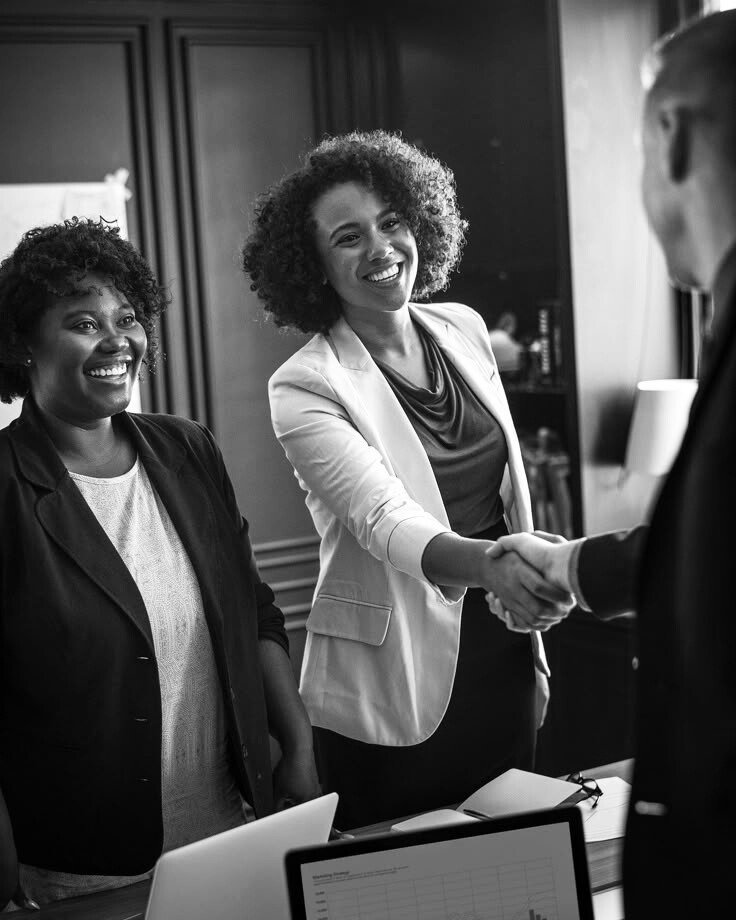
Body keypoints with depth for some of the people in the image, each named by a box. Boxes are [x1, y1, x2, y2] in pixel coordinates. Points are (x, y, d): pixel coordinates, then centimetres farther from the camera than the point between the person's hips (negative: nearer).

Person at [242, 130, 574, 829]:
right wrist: (490, 563, -46)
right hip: (393, 688, -5)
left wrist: (534, 646, 14)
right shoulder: (303, 388, -13)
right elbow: (386, 523, -26)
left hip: (502, 664, 5)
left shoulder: (464, 329, 4)